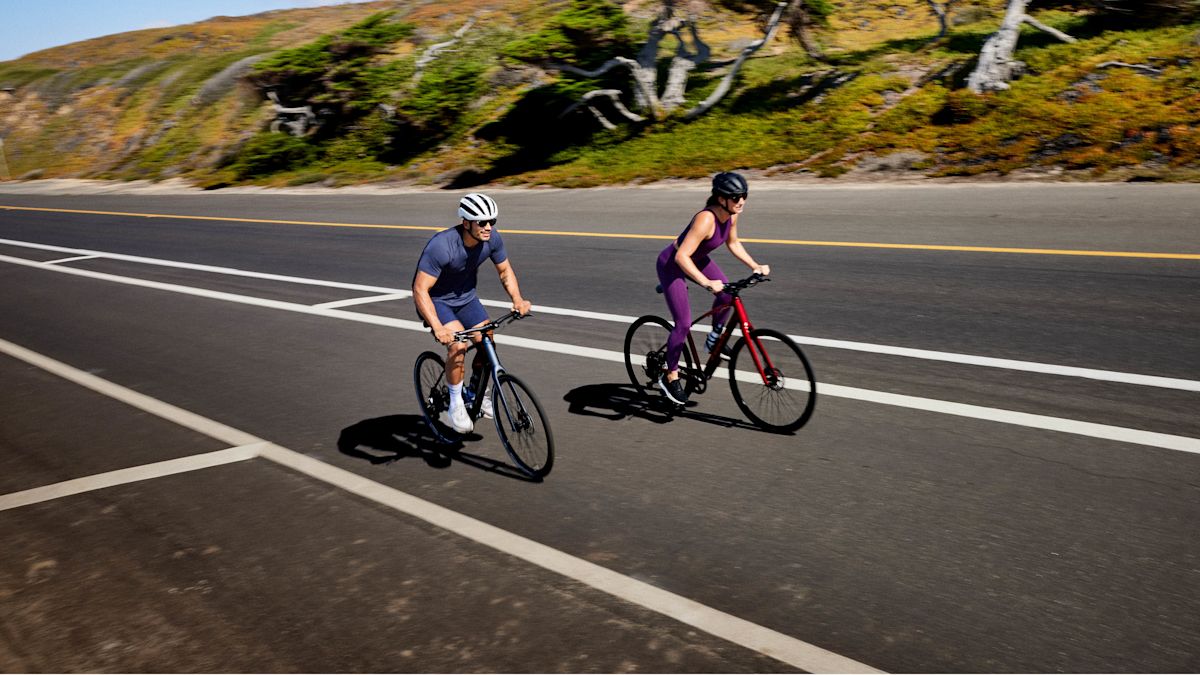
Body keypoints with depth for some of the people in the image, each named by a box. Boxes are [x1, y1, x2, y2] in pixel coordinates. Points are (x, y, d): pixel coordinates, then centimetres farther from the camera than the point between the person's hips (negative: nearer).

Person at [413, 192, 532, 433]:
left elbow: (505, 271, 1)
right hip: (436, 301, -6)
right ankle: (455, 406, -9)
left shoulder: (492, 239, -16)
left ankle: (477, 395, 20)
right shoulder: (442, 246, -34)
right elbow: (420, 290, -34)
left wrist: (517, 300, -17)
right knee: (458, 345, -26)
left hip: (466, 297, 6)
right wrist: (438, 328, -44)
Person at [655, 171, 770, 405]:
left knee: (727, 294, -14)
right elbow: (681, 256, -40)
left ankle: (714, 338, 11)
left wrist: (755, 266, -3)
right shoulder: (706, 219, -35)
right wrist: (707, 283, -48)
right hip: (672, 264, -7)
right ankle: (670, 377, 7)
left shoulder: (731, 215, -11)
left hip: (696, 259, 7)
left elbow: (733, 244, 7)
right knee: (684, 324, -10)